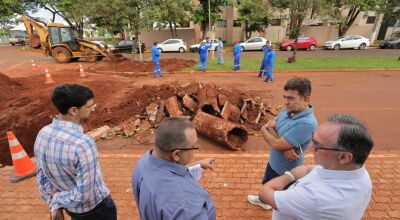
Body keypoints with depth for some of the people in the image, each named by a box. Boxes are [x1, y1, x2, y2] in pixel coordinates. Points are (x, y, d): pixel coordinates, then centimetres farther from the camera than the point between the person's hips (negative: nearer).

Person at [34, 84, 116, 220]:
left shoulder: (43, 134, -13)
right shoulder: (83, 144, -36)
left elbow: (42, 175, -2)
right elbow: (84, 193, -29)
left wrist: (55, 204, 0)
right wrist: (58, 199, -11)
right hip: (96, 208, -6)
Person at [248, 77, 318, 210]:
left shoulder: (307, 123, -35)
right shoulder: (288, 111, -8)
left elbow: (277, 144, -33)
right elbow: (270, 125, -5)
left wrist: (264, 130, -13)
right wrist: (284, 146, -23)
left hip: (286, 170, -8)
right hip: (273, 162, 8)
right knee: (267, 184, 33)